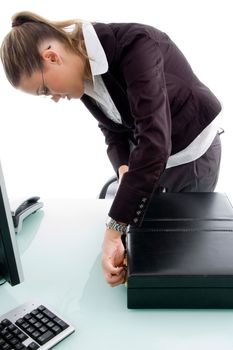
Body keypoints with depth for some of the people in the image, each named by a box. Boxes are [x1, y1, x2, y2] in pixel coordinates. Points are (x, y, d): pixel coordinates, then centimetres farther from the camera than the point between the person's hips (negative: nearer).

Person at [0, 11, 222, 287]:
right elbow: (115, 133, -3)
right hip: (148, 156, 6)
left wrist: (114, 230, -42)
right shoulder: (83, 75, -9)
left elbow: (154, 141, -41)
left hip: (191, 152, -5)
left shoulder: (134, 45, -33)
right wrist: (124, 170, -25)